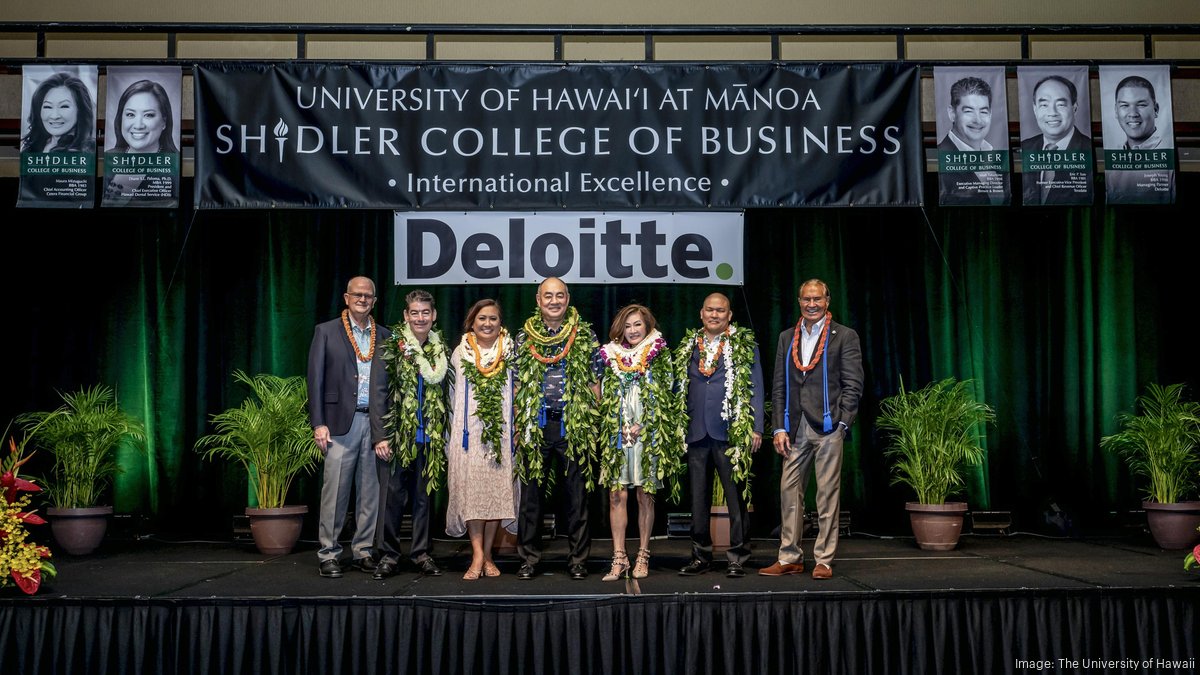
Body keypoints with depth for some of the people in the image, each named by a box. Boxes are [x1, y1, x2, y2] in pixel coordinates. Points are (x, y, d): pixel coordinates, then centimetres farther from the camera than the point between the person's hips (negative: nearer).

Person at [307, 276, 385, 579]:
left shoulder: (384, 336, 13)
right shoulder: (326, 331, 5)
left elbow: (391, 380, 12)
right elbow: (315, 379, 1)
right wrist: (318, 423, -6)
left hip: (375, 425, 3)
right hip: (341, 421, -3)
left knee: (370, 491, 6)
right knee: (335, 490, -3)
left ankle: (364, 551, 16)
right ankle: (328, 554, 6)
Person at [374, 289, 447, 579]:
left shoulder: (440, 350, 8)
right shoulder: (393, 345, -3)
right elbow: (380, 391, -5)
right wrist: (381, 435, -9)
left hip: (428, 435, 3)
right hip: (397, 434, -3)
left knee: (423, 495, 9)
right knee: (392, 495, 0)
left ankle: (422, 553, 18)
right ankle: (388, 555, 10)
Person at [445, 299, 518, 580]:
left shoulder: (510, 353, 7)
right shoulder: (460, 354, 9)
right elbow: (452, 396, 12)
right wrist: (450, 435, 9)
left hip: (502, 432, 0)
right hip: (469, 433, 0)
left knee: (498, 489, 0)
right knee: (471, 489, -8)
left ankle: (487, 554, 10)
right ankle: (478, 555, -7)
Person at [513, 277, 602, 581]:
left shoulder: (585, 336, 4)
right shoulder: (524, 338, 7)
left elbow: (595, 382, 5)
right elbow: (517, 384, 9)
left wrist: (593, 423, -1)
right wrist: (519, 425, 3)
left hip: (575, 426, -1)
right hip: (535, 426, 1)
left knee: (576, 494, 3)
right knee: (531, 494, 5)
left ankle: (578, 559, 13)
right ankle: (528, 559, 14)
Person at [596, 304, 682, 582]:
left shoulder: (660, 356, 5)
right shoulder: (610, 356, 11)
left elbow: (665, 397, 0)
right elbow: (605, 397, 11)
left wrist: (641, 426, -8)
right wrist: (621, 427, -2)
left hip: (649, 436, -2)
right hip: (617, 435, 2)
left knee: (645, 496, 2)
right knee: (617, 495, -4)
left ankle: (643, 556, 11)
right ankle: (619, 558, -1)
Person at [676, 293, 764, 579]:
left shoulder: (745, 345, 4)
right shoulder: (687, 347, 14)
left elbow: (756, 388, 2)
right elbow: (680, 389, 17)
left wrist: (756, 428, -6)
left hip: (731, 433, -3)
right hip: (696, 434, 4)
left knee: (737, 496, 0)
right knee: (698, 498, 8)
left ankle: (738, 557, 8)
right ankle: (701, 555, 17)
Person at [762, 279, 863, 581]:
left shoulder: (844, 336, 4)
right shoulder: (787, 338, 15)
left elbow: (853, 384, -1)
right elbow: (779, 386, 13)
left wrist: (842, 423, -10)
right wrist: (779, 427, 5)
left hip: (828, 426, -4)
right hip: (795, 429, 4)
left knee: (828, 494, 0)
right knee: (789, 491, 4)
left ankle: (824, 560, 7)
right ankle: (790, 558, 12)